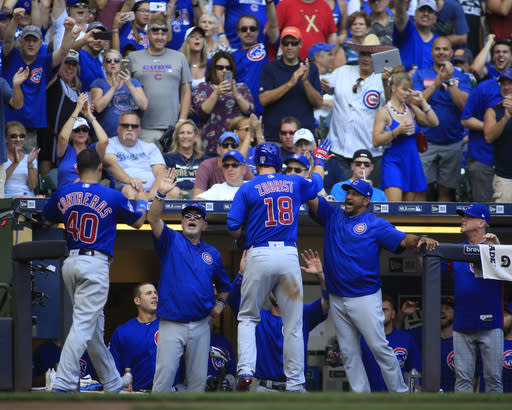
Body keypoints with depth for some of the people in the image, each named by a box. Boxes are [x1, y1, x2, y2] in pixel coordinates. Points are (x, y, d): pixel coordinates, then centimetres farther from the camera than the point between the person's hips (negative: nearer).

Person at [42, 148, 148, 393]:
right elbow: (137, 222, 13)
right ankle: (63, 384, -21)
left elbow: (47, 218, 25)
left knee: (95, 325, 15)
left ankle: (112, 382, 23)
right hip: (95, 264, -6)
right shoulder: (112, 197, -4)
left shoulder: (63, 194, 5)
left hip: (71, 263, 6)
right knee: (84, 324, -11)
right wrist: (142, 201, 33)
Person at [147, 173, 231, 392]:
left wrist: (220, 304, 7)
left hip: (200, 324, 3)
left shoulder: (212, 253, 15)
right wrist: (161, 194, -27)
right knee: (164, 376, -11)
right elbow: (153, 220, -12)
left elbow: (224, 284, 27)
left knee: (198, 379, 5)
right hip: (171, 324, -3)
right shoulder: (172, 241, 5)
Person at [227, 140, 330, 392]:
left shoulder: (248, 189, 0)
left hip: (260, 255, -2)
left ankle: (246, 370, -7)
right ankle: (295, 383, 6)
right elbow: (316, 184, 32)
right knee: (293, 323, 6)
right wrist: (319, 160, 51)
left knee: (247, 317, 12)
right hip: (289, 255, 2)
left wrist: (241, 239, 19)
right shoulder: (295, 184, 8)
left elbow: (232, 226, -4)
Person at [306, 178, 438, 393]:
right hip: (337, 300, 5)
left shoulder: (376, 224, -2)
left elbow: (403, 240, -13)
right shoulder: (333, 216, 12)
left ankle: (400, 394, 1)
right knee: (349, 352, 6)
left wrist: (420, 240, -33)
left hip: (365, 298, -5)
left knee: (379, 347, -6)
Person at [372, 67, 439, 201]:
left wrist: (423, 102, 1)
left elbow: (434, 122, 6)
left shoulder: (411, 109, 11)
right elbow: (376, 141, -11)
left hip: (413, 162, 6)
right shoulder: (384, 112, -5)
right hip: (393, 161, -6)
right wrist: (397, 131, -22)